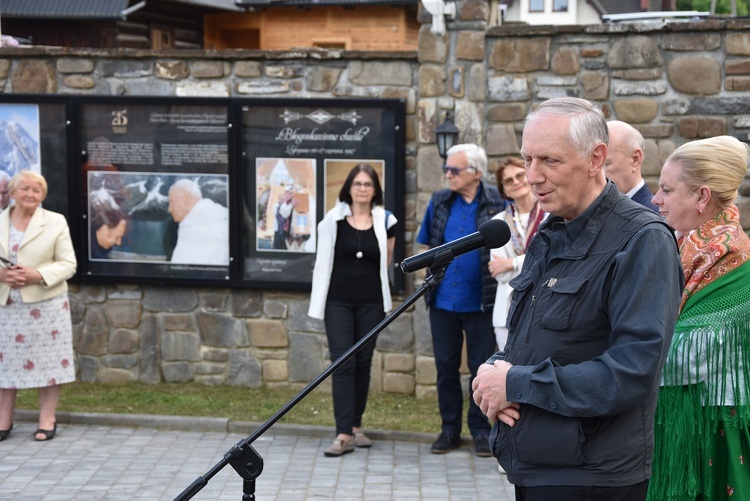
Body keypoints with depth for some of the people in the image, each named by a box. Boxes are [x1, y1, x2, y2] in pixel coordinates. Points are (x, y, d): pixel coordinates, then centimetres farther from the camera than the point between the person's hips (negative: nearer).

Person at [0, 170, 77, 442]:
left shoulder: (56, 222, 1)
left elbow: (68, 264, -1)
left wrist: (39, 275, -17)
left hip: (45, 304, -2)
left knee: (48, 359, 0)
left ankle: (47, 419, 10)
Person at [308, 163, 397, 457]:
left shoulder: (385, 222, 2)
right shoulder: (333, 220, -2)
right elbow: (323, 261, 6)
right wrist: (318, 297, 8)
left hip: (371, 302, 2)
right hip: (338, 301, -2)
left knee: (363, 363, 9)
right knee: (343, 364, -8)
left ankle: (356, 427, 21)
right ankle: (344, 435, -11)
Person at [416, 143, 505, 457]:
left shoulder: (497, 204, -5)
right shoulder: (439, 202, 7)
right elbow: (425, 246, 18)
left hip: (480, 301, -3)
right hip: (443, 300, 4)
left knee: (481, 367, 4)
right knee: (445, 366, 10)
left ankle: (480, 429, 16)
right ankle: (450, 428, 21)